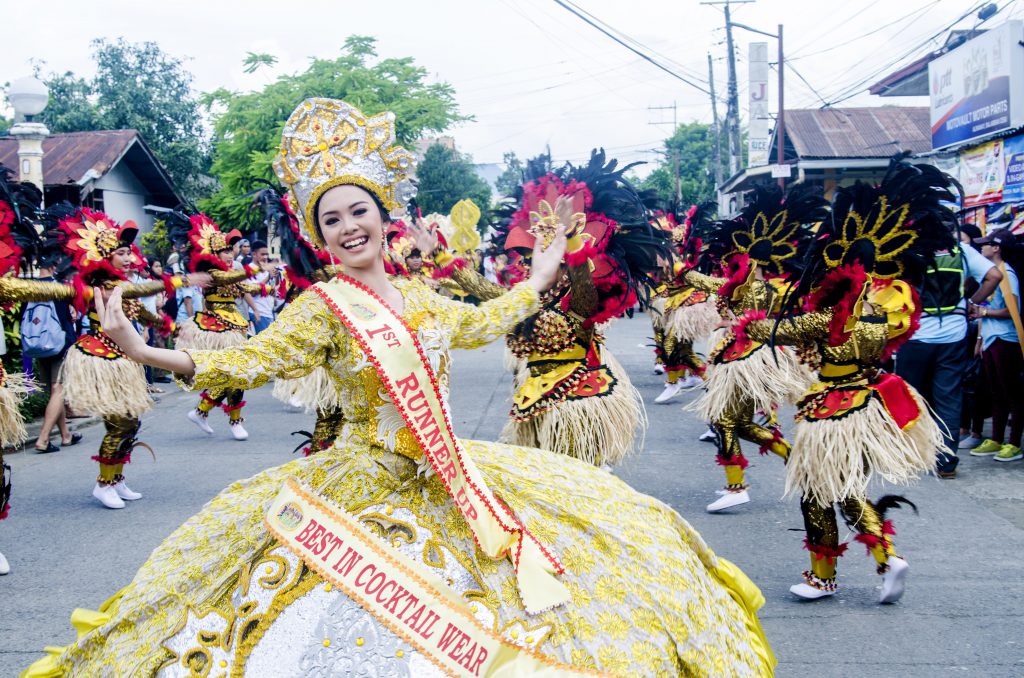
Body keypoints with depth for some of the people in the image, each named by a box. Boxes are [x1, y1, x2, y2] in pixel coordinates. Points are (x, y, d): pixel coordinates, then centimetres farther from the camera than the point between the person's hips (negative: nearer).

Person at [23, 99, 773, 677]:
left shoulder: (417, 295, 6)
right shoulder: (325, 307, -10)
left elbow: (476, 323, 25)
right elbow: (254, 359, -21)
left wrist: (538, 281, 35)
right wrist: (148, 352, -34)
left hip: (449, 477, 6)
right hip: (362, 489, -5)